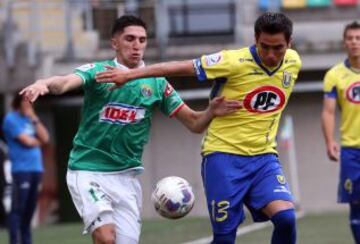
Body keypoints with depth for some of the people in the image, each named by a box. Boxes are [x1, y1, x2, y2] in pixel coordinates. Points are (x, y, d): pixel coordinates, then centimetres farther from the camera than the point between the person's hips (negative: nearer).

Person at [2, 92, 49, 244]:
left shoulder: (30, 118, 17)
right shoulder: (11, 119, -4)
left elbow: (45, 138, 7)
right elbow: (26, 141, -12)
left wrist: (35, 119, -1)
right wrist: (38, 142, 8)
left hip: (36, 168, 7)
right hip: (21, 169, -7)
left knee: (30, 208, 7)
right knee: (18, 208, -9)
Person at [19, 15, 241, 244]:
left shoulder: (157, 83, 4)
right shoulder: (97, 71, -5)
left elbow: (194, 123, 5)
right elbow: (65, 82, -26)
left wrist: (211, 112, -17)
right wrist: (45, 83, -49)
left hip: (126, 176, 4)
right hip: (88, 171, -4)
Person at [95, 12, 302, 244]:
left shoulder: (293, 62, 0)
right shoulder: (234, 62, -14)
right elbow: (180, 67, -12)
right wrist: (130, 74, -14)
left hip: (264, 157, 4)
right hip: (224, 155, -4)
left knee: (286, 218, -19)